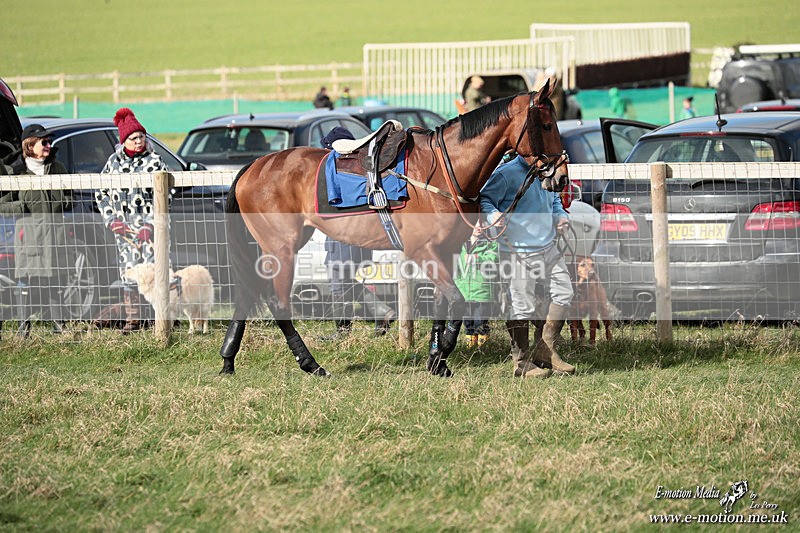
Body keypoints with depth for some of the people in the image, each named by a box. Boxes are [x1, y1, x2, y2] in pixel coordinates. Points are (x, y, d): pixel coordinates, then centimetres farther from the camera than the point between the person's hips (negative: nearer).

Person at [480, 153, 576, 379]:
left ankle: (546, 351, 21)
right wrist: (493, 214, -33)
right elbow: (485, 199, -13)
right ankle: (521, 361, 11)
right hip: (518, 252, -7)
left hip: (548, 248, 7)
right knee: (523, 306, -3)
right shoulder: (506, 173, -14)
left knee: (563, 293, 8)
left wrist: (561, 216, 6)